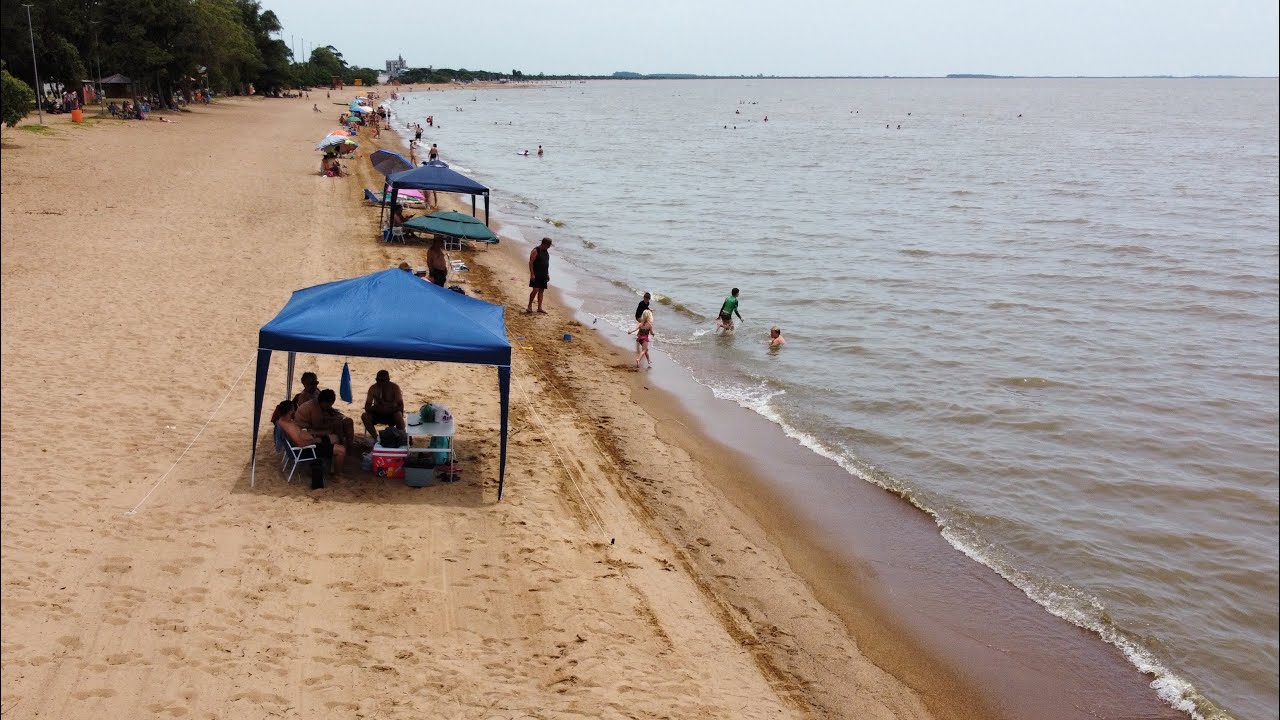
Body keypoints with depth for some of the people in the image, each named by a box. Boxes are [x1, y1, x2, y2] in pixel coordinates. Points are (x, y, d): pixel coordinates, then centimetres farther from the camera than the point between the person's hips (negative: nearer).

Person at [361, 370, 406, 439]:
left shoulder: (394, 387, -14)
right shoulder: (373, 388, -9)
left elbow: (401, 407, -20)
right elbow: (367, 407, -13)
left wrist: (388, 409, -35)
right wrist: (376, 408, -33)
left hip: (392, 414, -3)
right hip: (378, 414, 3)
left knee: (398, 415, -36)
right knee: (364, 416, -25)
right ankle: (376, 437, -19)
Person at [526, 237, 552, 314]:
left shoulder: (546, 252, 13)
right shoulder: (536, 251, -11)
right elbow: (531, 263, -14)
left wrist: (548, 274, 19)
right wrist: (532, 274, -20)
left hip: (544, 275, 8)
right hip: (536, 275, -8)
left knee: (541, 291, 7)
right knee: (535, 290, -13)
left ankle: (539, 307, 10)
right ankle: (530, 305, 0)